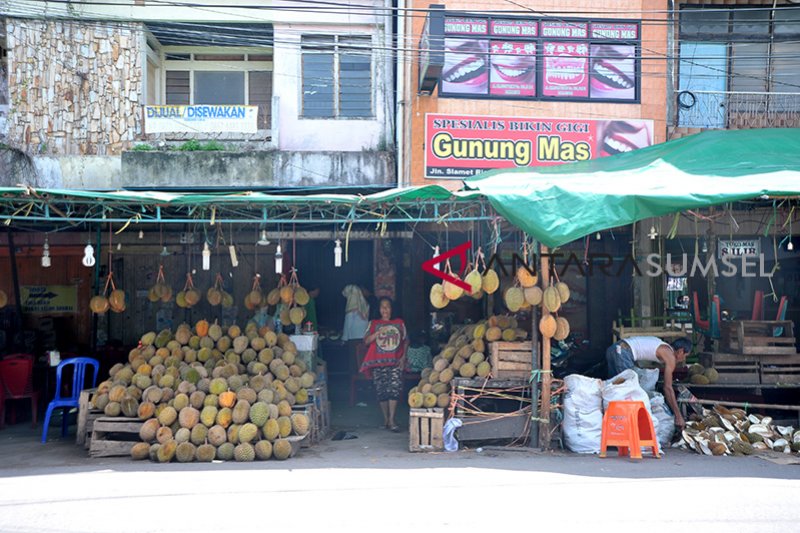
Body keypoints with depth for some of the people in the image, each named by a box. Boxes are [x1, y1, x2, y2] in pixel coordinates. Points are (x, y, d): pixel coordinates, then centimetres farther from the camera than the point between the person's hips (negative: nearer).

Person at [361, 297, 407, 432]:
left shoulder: (399, 323, 13)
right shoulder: (374, 324, 10)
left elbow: (405, 341, 14)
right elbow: (366, 341, -1)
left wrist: (403, 357, 2)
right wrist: (378, 332, -15)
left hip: (395, 362, 0)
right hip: (378, 363, 1)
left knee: (395, 388, -16)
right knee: (381, 391, 1)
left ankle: (392, 420, -15)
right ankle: (385, 418, 16)